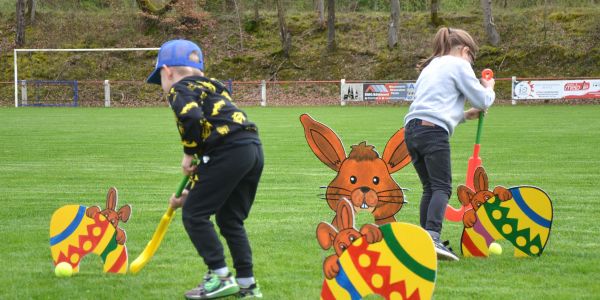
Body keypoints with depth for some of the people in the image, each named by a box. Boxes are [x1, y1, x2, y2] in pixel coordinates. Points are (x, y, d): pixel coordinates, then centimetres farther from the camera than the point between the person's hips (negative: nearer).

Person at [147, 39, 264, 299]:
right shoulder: (211, 88, 32)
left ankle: (220, 277, -1)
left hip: (230, 149, -9)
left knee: (194, 215, 2)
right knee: (230, 219, 19)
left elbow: (192, 119, -20)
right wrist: (190, 192, 32)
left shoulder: (180, 89, 5)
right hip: (254, 149, 9)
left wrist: (188, 153, -3)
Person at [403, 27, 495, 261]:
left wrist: (464, 115, 33)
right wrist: (489, 88, 27)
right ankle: (433, 237, -28)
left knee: (429, 187, 12)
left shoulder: (430, 67, 30)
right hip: (434, 131, -8)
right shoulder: (459, 65, 6)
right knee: (442, 187, -12)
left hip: (412, 129, 8)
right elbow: (482, 101, 5)